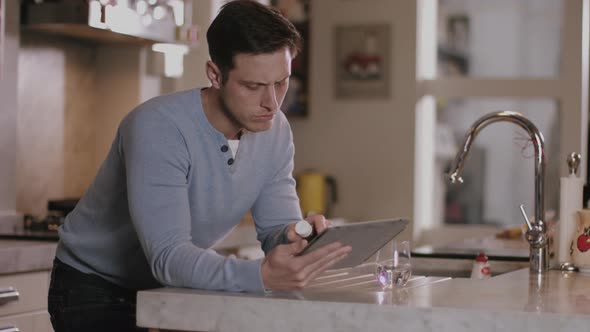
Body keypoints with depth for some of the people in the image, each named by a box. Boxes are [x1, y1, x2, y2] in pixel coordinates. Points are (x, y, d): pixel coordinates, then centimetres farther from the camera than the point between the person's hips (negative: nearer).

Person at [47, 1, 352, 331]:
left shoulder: (276, 131, -10)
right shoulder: (158, 127, -29)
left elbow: (276, 226, -7)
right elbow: (168, 256, -36)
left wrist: (295, 237, -31)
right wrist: (260, 276, -51)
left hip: (170, 286, 6)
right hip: (94, 288, -6)